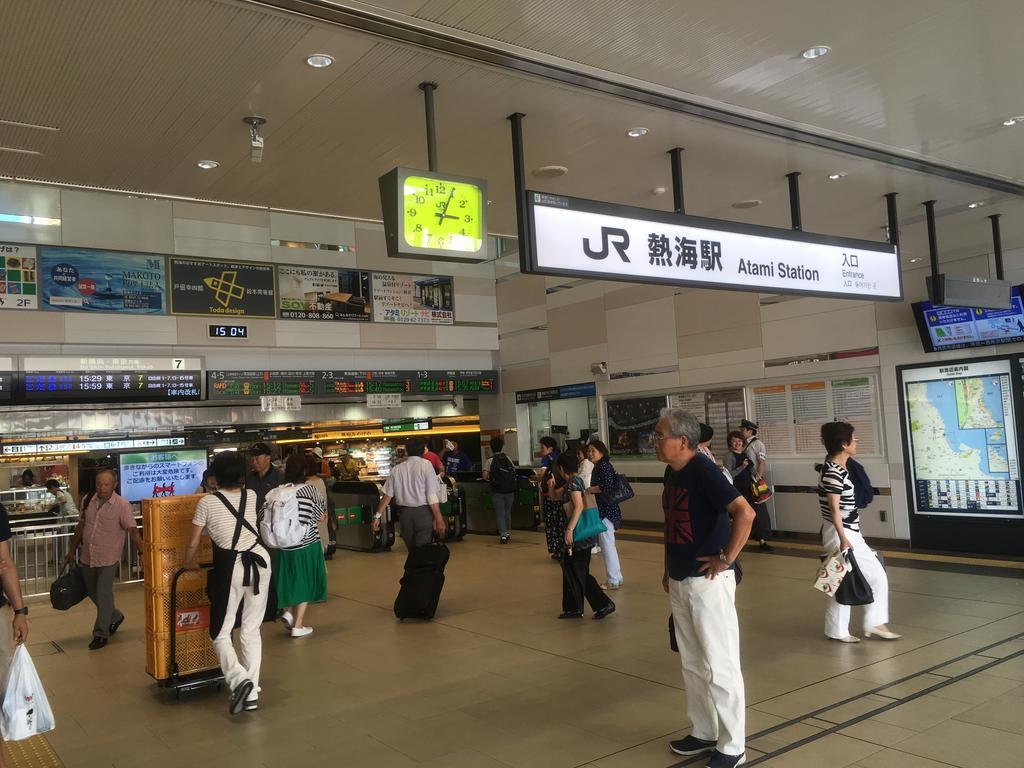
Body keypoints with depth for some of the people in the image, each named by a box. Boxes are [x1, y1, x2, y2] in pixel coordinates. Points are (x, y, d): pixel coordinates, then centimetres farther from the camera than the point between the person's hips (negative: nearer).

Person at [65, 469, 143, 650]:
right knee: (92, 592, 18)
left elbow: (132, 531, -21)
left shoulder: (122, 505, -15)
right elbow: (80, 526, 14)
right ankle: (115, 616, 40)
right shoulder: (88, 501, 3)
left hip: (108, 559, -6)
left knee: (103, 595, -3)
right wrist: (73, 550, 18)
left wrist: (143, 552, -32)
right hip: (88, 557, 6)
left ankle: (101, 634, 11)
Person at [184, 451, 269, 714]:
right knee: (251, 629, 12)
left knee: (220, 632, 9)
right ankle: (252, 693, 10)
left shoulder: (207, 502, -5)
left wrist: (189, 564, 22)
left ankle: (238, 678, -15)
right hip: (260, 561, 4)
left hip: (231, 567, -4)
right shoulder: (252, 496, 4)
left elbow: (193, 543, 2)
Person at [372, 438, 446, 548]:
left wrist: (378, 515, 9)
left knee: (411, 549, 17)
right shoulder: (426, 465, -6)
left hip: (404, 513, 4)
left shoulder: (396, 469, 6)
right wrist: (439, 519, -11)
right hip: (423, 512, -4)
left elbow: (387, 495, 3)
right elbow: (432, 496, -11)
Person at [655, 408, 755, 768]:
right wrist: (668, 569, 17)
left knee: (719, 665, 2)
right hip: (679, 582, 9)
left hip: (707, 582, -9)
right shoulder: (672, 472, 7)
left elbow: (745, 513, -27)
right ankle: (703, 732, 34)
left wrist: (726, 558, -20)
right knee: (691, 663, 18)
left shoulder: (703, 471, -18)